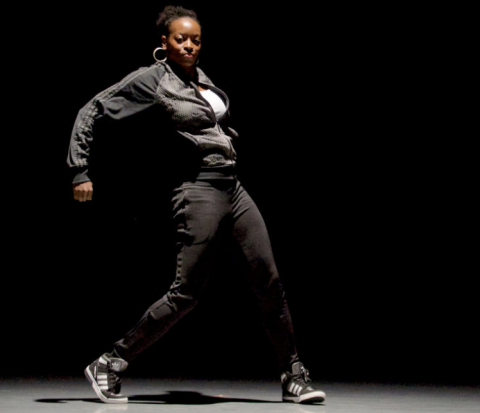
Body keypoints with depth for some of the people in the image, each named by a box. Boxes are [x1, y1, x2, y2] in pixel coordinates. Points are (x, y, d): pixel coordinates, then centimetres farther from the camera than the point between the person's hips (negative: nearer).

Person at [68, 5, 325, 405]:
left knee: (269, 281, 2)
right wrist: (81, 172, -9)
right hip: (200, 191, -7)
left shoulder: (201, 77, 13)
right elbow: (91, 113, -6)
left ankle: (293, 375, 11)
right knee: (186, 293, -8)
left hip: (234, 187, 7)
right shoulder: (151, 79, -6)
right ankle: (110, 365, 3)